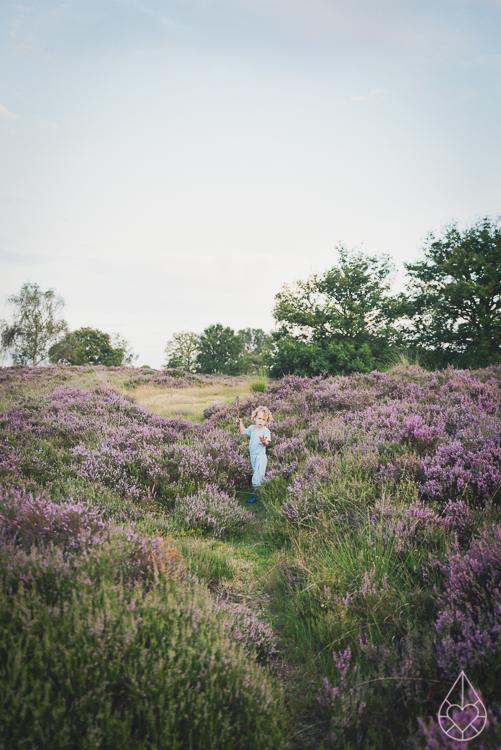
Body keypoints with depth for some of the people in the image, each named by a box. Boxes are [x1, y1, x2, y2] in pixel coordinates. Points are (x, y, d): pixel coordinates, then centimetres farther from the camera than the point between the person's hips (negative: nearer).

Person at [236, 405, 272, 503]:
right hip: (253, 456, 7)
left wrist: (264, 442, -47)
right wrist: (240, 423, 15)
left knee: (256, 477, -9)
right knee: (258, 475, 18)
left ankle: (255, 495, 0)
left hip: (261, 457, -7)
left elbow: (267, 444, -26)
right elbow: (243, 432, 24)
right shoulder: (252, 428, 5)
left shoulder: (266, 431, -16)